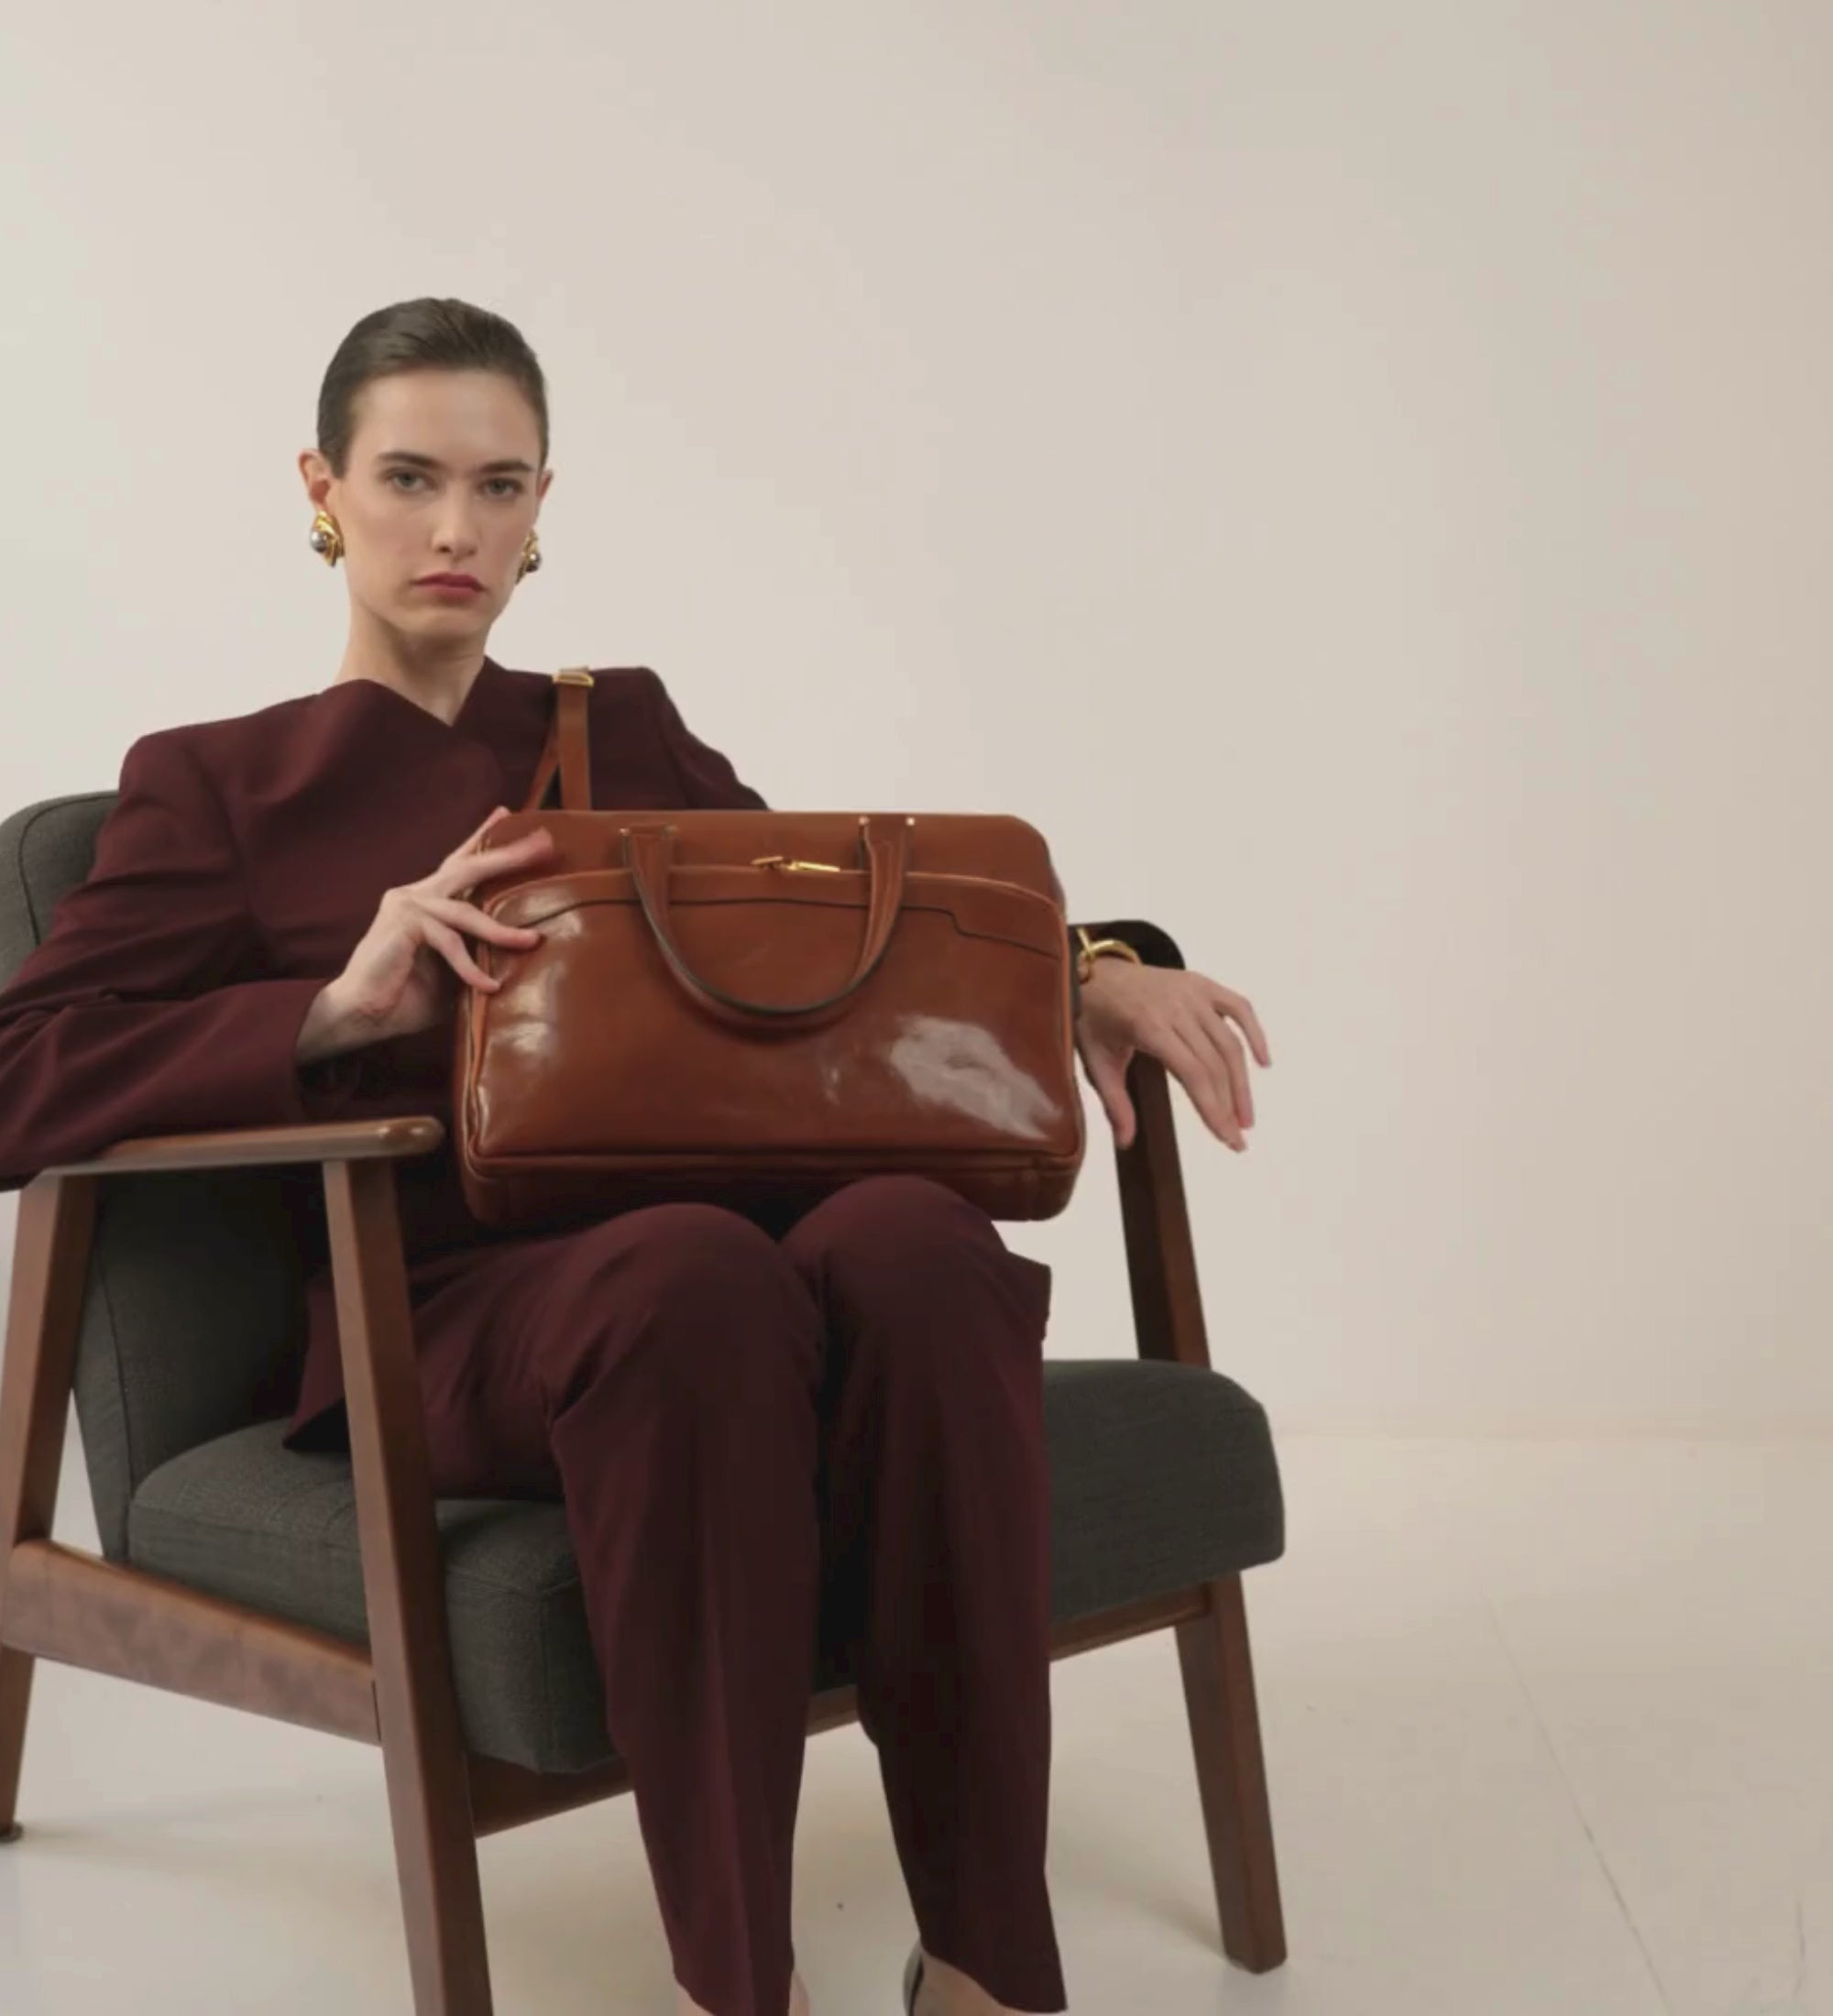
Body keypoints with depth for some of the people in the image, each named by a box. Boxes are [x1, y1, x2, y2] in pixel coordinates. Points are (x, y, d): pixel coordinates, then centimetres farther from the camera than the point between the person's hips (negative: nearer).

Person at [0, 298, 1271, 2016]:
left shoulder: (626, 732, 24)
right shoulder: (219, 783, 14)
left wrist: (1083, 968, 2)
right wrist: (343, 1006, -12)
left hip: (703, 1257, 3)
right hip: (444, 1313, -3)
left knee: (913, 1240, -35)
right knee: (693, 1269, -40)